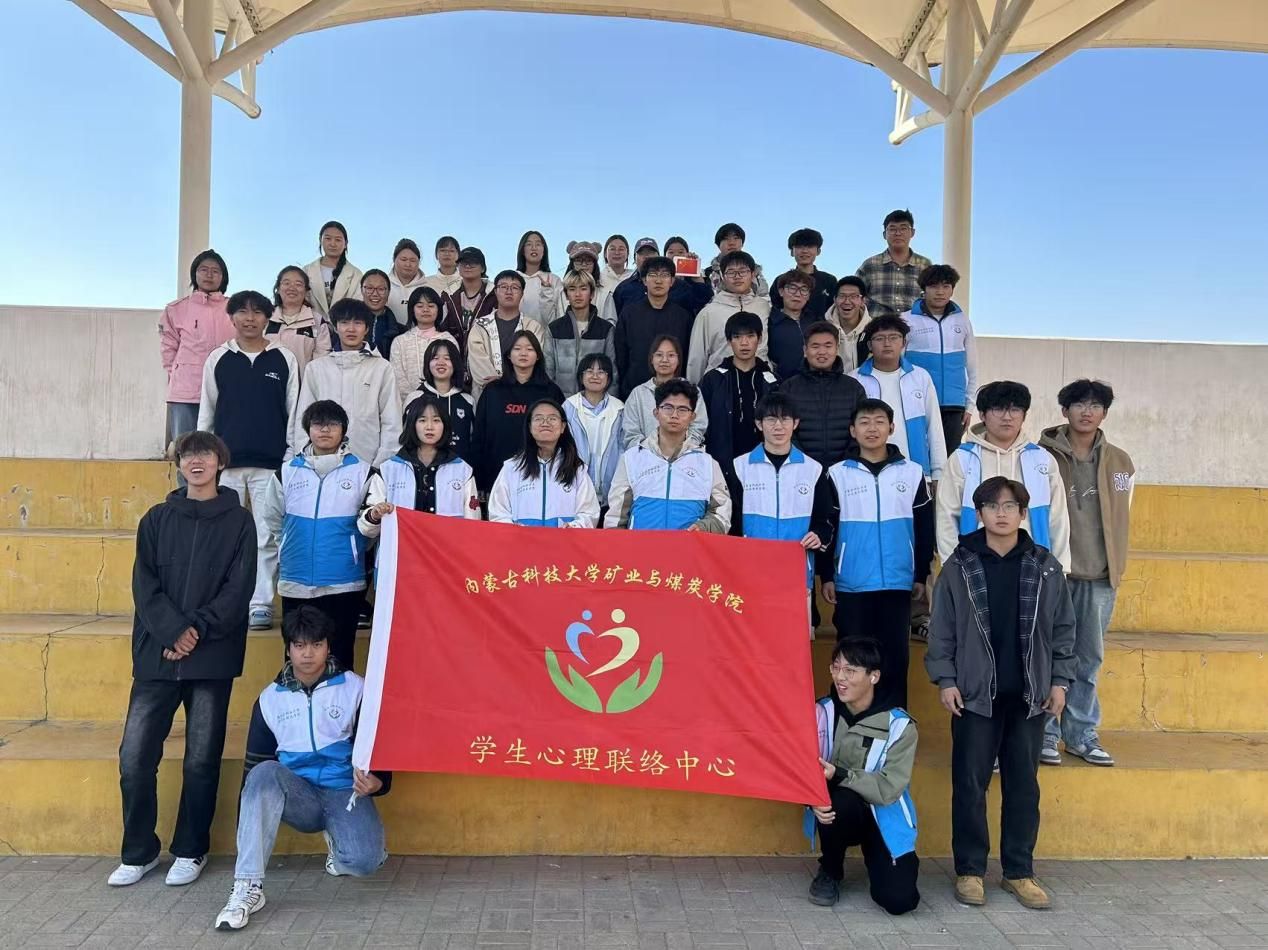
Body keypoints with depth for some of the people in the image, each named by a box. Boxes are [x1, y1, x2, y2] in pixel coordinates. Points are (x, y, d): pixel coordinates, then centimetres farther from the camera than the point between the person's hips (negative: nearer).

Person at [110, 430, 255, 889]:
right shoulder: (157, 519, 11)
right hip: (157, 656, 2)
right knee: (135, 757, 0)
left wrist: (198, 630, -14)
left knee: (202, 760, 4)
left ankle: (190, 851, 20)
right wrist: (173, 632, -12)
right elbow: (145, 584, 2)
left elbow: (239, 588, -3)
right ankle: (138, 852, 18)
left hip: (213, 658, -2)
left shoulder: (239, 521, 5)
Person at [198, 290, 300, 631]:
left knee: (266, 538, 0)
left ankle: (261, 604, 6)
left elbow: (294, 411, 5)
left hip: (271, 463, -1)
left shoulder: (285, 359, 4)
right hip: (225, 462, 1)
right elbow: (206, 411, 10)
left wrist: (291, 458, 1)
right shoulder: (217, 359, 7)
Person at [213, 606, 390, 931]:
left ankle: (341, 839, 10)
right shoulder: (270, 698, 6)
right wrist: (246, 826, 2)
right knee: (265, 772, -31)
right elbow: (254, 764, 9)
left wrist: (376, 781, -23)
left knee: (362, 861, -29)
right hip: (298, 796, 2)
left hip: (345, 792, -2)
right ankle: (248, 887, -32)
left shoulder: (355, 688, -1)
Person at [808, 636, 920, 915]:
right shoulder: (823, 712, -8)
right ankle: (830, 872, -3)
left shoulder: (900, 724, -16)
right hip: (839, 812, 1)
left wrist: (839, 775, -30)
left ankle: (874, 859, 18)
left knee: (899, 900, -20)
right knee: (839, 802, -36)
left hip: (883, 817, -1)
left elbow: (888, 789, -21)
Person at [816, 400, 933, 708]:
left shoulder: (912, 473, 4)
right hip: (851, 584, 0)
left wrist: (922, 575, 8)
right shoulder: (837, 475, 1)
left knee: (894, 656, 6)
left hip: (898, 583, 1)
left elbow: (924, 528, 9)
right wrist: (826, 577, 1)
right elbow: (824, 528, 4)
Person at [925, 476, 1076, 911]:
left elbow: (1063, 629, 8)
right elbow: (941, 629, 0)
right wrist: (945, 680, -6)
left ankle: (1019, 871, 21)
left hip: (1029, 695, 2)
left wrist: (1059, 681, 3)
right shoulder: (958, 566, -1)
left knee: (1024, 785, 9)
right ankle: (969, 870, 15)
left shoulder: (1045, 567, 4)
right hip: (975, 694, -2)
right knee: (970, 784, 3)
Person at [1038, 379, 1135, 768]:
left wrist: (1116, 567, 11)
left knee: (1089, 659, 10)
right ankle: (1044, 733, 13)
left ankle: (1081, 734, 22)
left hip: (1100, 577, 4)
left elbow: (1121, 519, 14)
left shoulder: (1120, 463, 8)